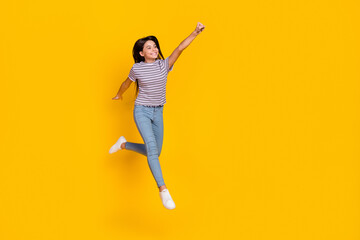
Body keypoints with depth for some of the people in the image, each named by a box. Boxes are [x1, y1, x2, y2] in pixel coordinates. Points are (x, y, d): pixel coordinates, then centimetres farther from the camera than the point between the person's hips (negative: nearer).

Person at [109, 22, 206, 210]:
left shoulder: (164, 65, -3)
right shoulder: (137, 68, -6)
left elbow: (180, 48, -18)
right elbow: (127, 82, 15)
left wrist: (195, 33, -30)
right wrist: (119, 94, 32)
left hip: (158, 113, 4)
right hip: (141, 111, -4)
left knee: (154, 153, 11)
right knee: (152, 146, -24)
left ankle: (124, 144, 36)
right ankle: (163, 190, -30)